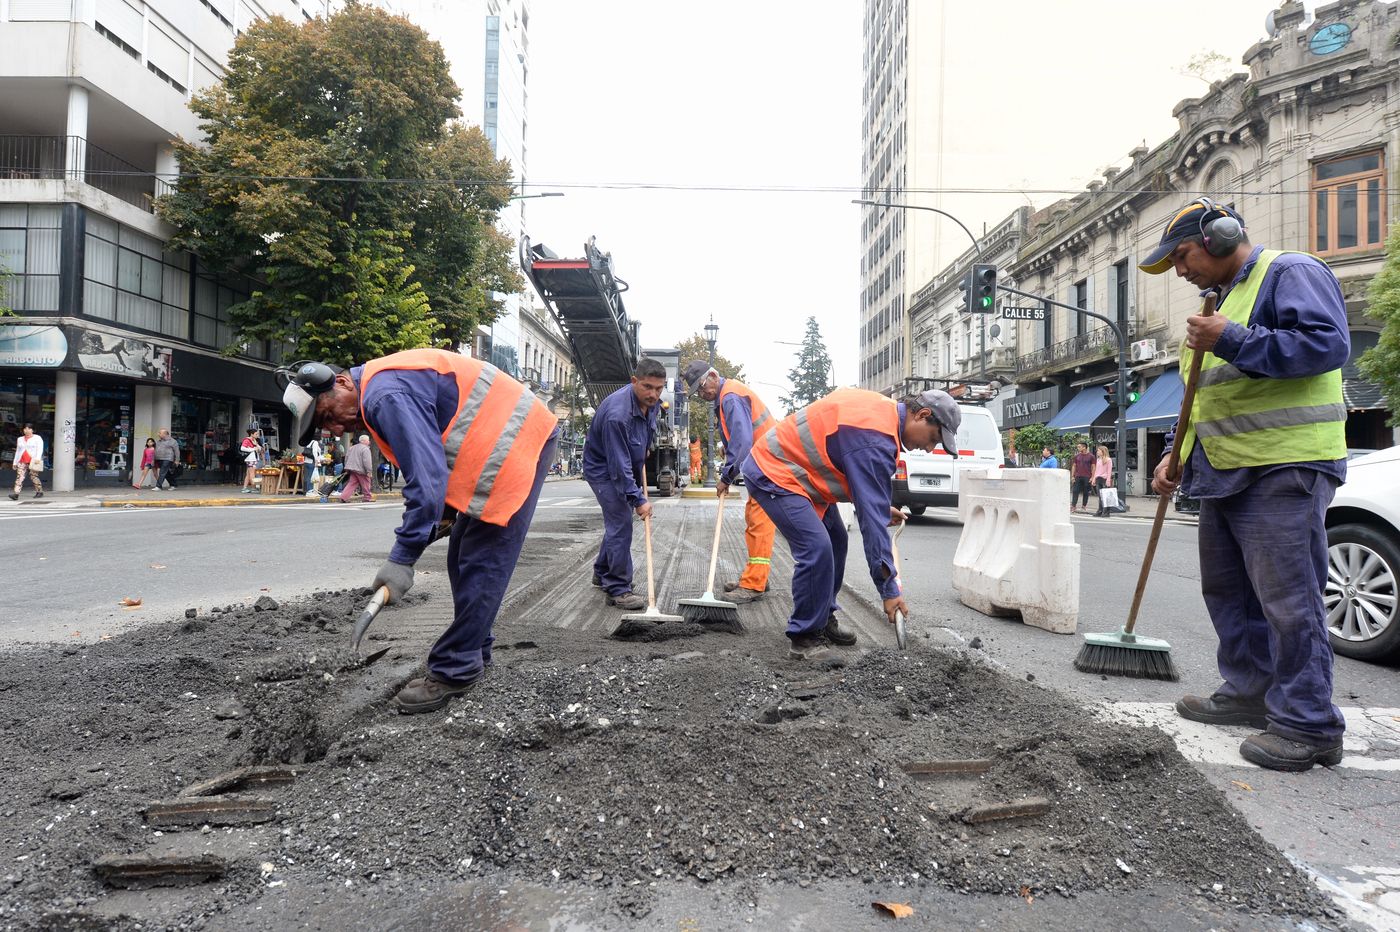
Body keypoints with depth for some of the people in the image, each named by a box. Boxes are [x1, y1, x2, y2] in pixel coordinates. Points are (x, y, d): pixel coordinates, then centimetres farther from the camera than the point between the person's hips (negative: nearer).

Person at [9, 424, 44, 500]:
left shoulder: (37, 438, 5)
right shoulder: (20, 439, 22)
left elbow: (40, 449, -7)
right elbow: (18, 451, 25)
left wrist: (37, 458, -21)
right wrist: (15, 462, 21)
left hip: (33, 461, -4)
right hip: (22, 462, 4)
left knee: (33, 477, -5)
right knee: (19, 477, -9)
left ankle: (40, 492, 8)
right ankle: (16, 494, -20)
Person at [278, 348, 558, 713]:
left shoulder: (386, 396, -22)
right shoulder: (380, 390, 12)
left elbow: (427, 477, -27)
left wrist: (402, 558, -24)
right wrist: (445, 510, 10)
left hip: (516, 444, -11)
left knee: (479, 568, -9)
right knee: (463, 562, 14)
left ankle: (454, 672, -3)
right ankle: (473, 653, 24)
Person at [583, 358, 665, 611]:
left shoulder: (652, 402, -9)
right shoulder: (617, 413, -35)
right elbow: (618, 464, -32)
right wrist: (638, 499, -30)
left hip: (628, 467, 9)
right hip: (603, 469, -9)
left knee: (619, 520, 17)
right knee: (621, 523, -15)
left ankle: (602, 572, 35)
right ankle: (618, 589, -7)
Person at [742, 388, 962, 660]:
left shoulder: (882, 408, 3)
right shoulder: (876, 440, -28)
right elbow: (872, 519, -29)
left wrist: (882, 507, 12)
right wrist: (889, 589, -25)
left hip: (794, 468, 11)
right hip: (771, 472, -11)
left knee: (835, 541, 14)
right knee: (817, 549, -20)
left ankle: (823, 620, 23)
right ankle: (804, 636, -5)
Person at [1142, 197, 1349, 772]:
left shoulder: (1290, 274, -6)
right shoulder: (1219, 300, 22)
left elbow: (1328, 343, -22)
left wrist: (1232, 339, -24)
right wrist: (1179, 456, 15)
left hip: (1284, 470, -10)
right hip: (1225, 473, 10)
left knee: (1287, 596, -8)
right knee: (1227, 589, 15)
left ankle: (1308, 725, 1)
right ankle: (1249, 692, 27)